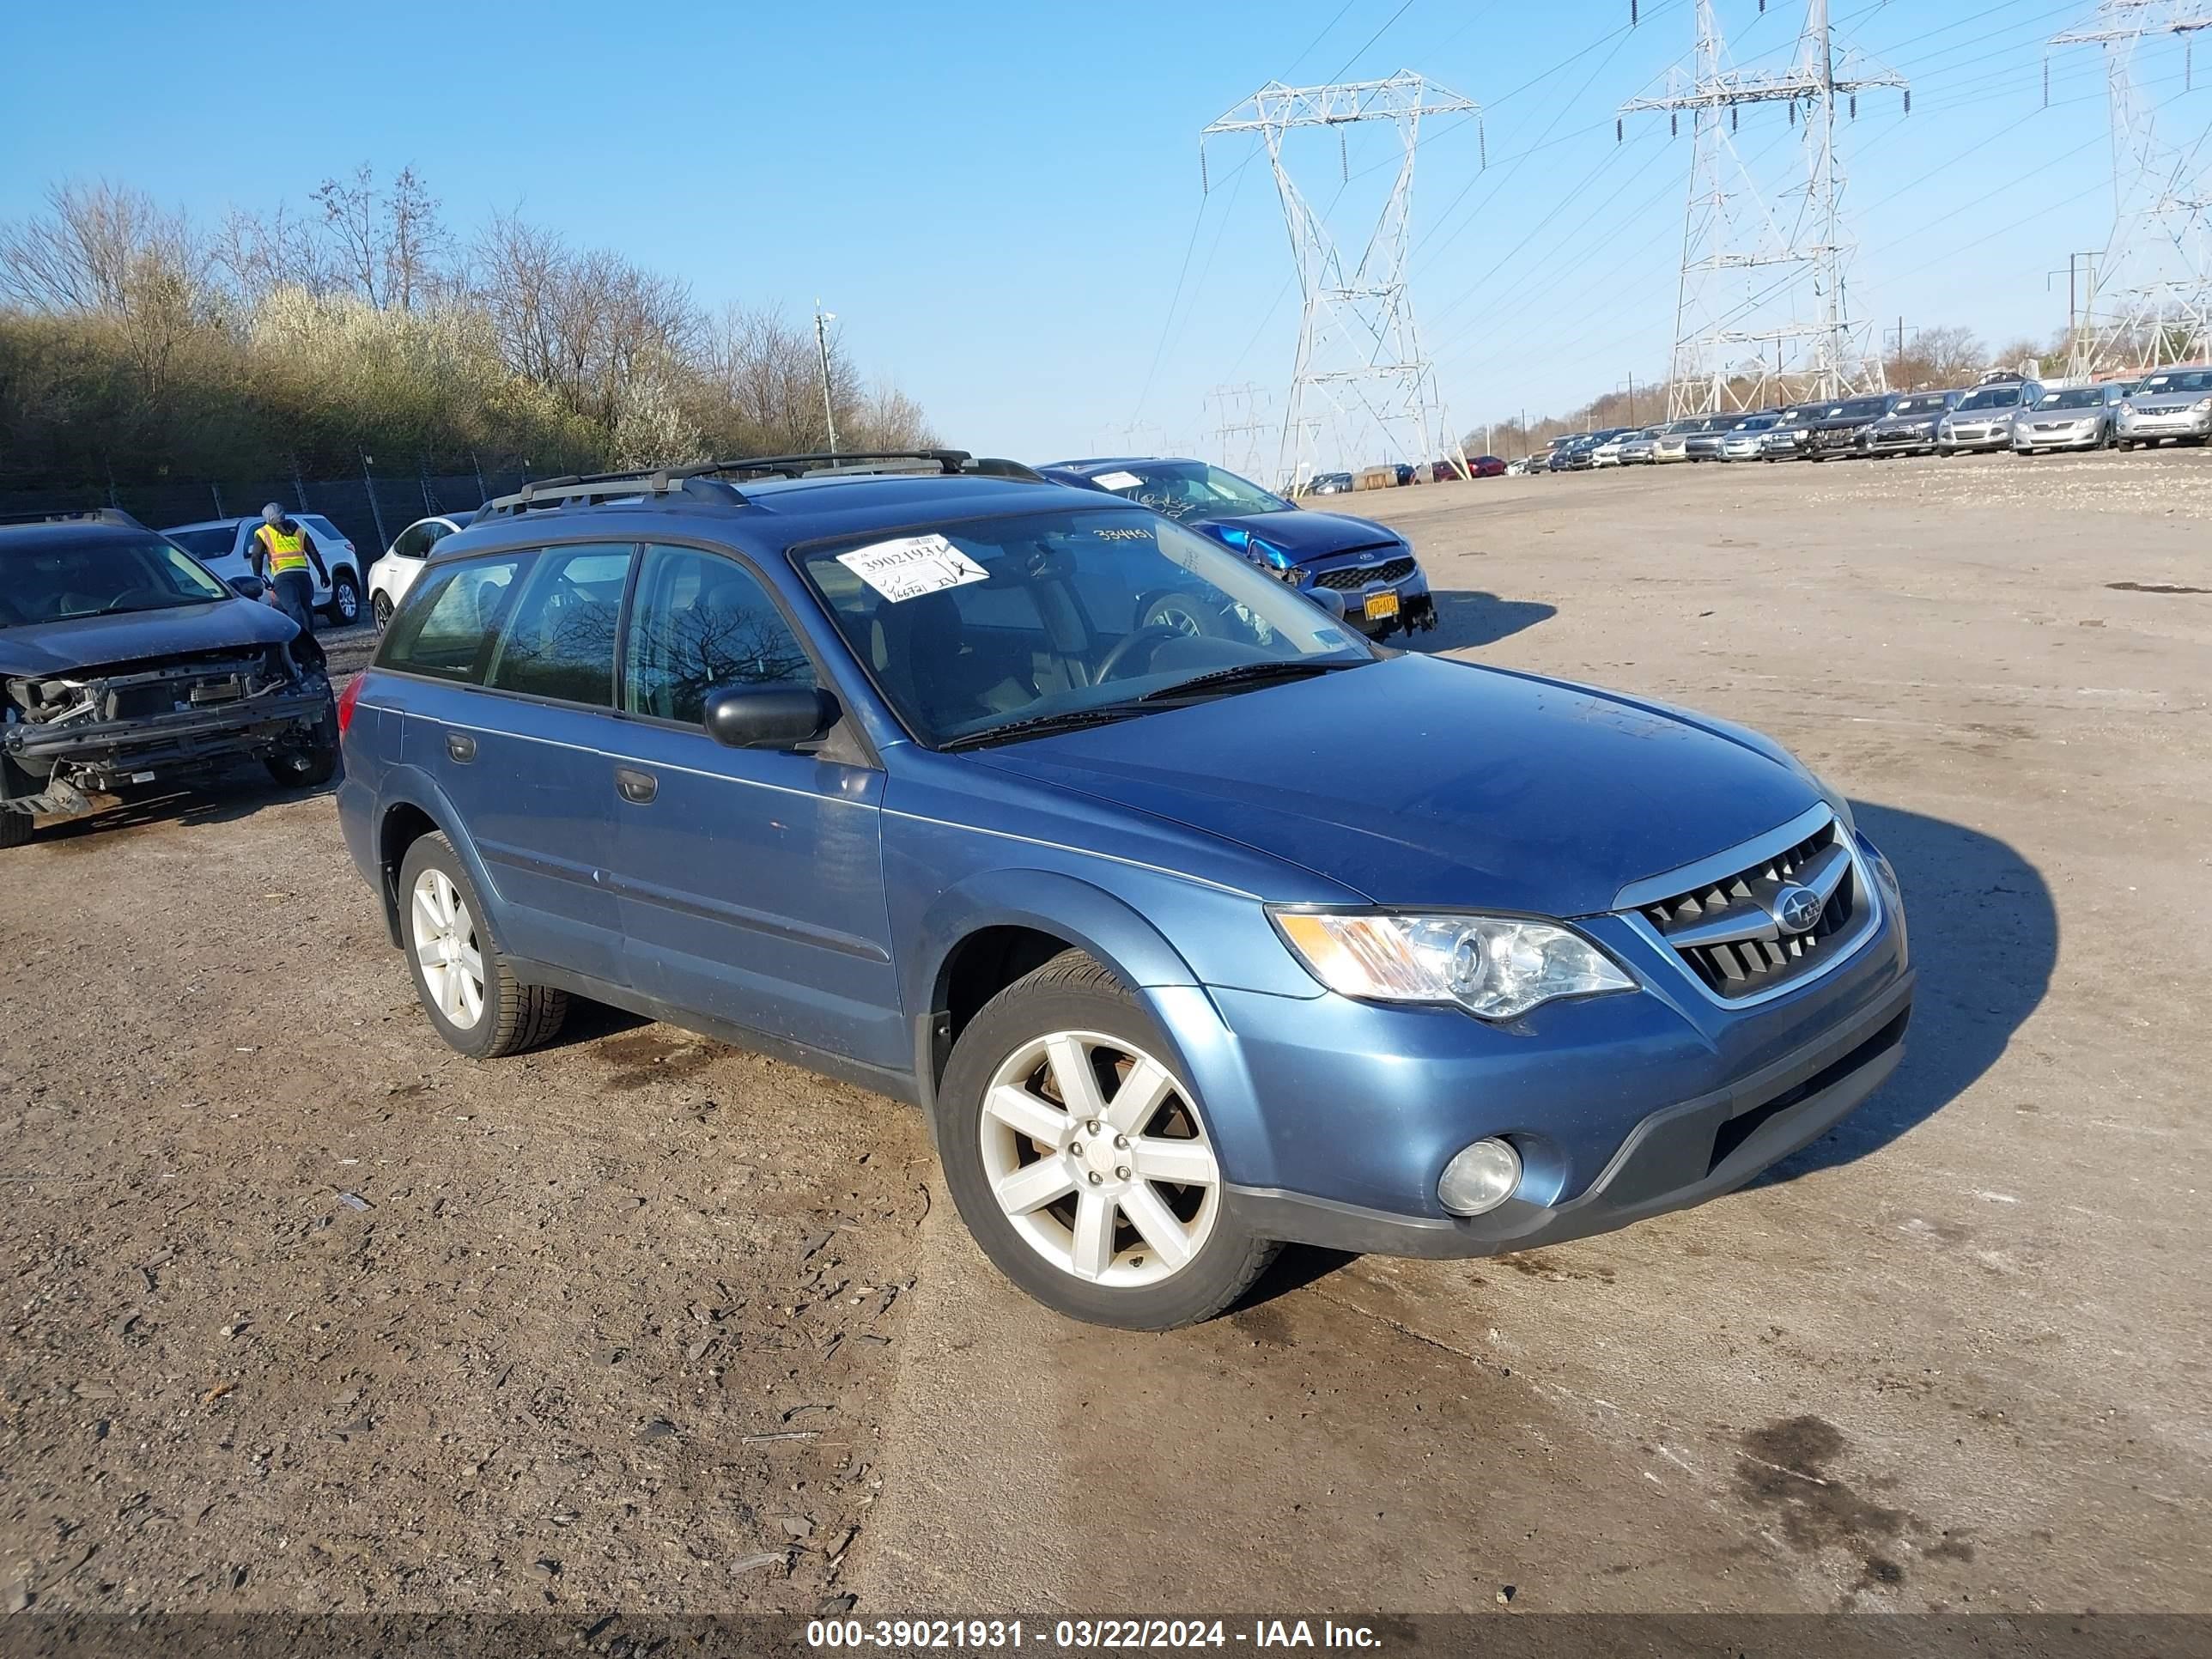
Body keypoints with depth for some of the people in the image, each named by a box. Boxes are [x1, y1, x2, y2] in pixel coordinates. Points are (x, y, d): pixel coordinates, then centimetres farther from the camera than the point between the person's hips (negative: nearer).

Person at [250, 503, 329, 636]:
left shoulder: (263, 534, 13)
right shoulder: (299, 530, 21)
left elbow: (256, 557, 6)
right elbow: (314, 554, 17)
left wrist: (259, 579, 12)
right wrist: (323, 574, 18)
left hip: (282, 576, -3)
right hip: (302, 574, 3)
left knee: (293, 608, -15)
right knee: (306, 608, 14)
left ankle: (301, 634, -33)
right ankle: (309, 637, 14)